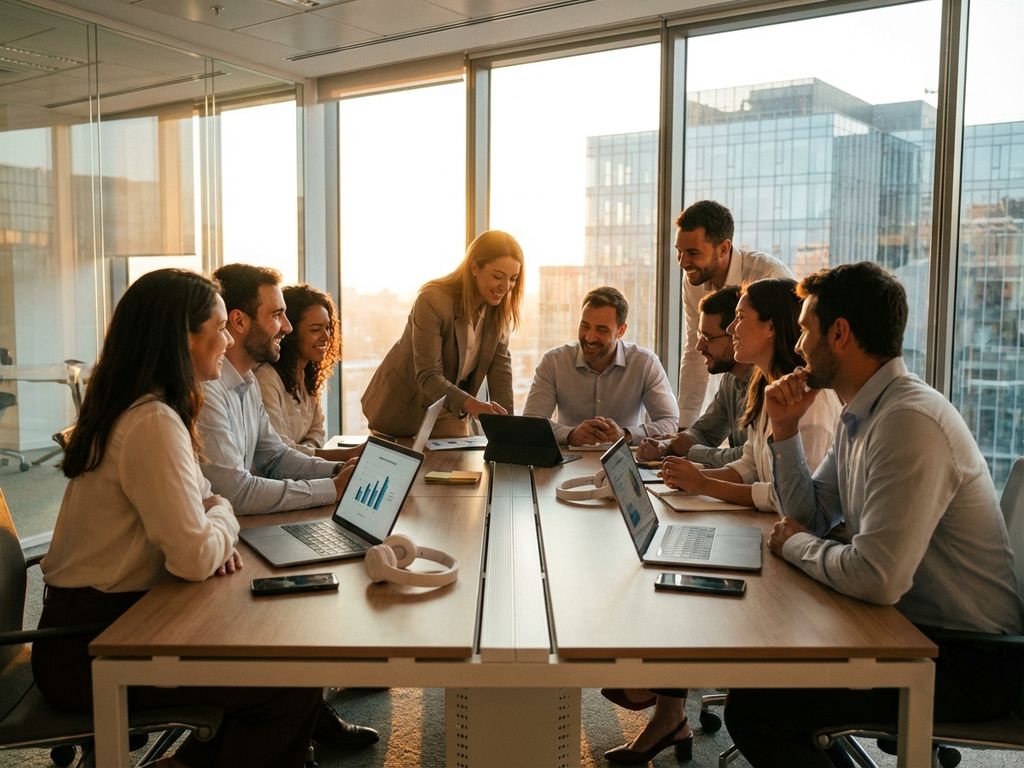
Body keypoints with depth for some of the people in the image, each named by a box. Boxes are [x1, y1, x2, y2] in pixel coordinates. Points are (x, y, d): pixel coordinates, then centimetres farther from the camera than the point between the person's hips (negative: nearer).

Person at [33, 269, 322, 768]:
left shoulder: (131, 409, 9)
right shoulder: (154, 424, -23)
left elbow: (176, 510, 18)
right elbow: (196, 559, -27)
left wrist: (215, 534, -3)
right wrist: (224, 519, -6)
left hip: (91, 623, 10)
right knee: (293, 684, -12)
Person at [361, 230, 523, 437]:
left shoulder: (499, 308, -9)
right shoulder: (432, 301, -28)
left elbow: (500, 366, -9)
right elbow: (428, 377, -32)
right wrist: (471, 404, -49)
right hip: (403, 406, -5)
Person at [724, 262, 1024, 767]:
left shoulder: (910, 422, -26)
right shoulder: (860, 414, 7)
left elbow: (877, 578, -32)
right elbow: (811, 515, 11)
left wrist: (794, 544, -14)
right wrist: (785, 431, 0)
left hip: (969, 661, -9)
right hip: (907, 625, 9)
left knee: (754, 709, -19)